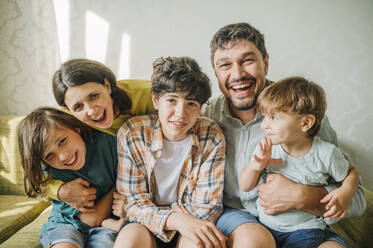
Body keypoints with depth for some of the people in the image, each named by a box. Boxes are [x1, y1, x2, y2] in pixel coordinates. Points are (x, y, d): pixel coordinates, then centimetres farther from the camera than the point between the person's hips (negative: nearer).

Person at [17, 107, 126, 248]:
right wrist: (116, 189, -11)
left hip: (108, 222, 1)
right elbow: (91, 219, -15)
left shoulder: (107, 141, -14)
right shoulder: (52, 173, -16)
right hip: (65, 225, 0)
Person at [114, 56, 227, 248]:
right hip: (145, 225, 1)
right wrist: (175, 220, -32)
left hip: (192, 220, 0)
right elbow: (134, 202, -13)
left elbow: (207, 206, -10)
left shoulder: (212, 137, -13)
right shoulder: (131, 133, -14)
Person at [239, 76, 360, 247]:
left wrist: (345, 192, -13)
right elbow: (245, 187, 1)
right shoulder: (265, 148, -5)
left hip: (305, 228, -2)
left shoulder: (326, 153, -11)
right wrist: (255, 167, -20)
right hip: (266, 224, 2)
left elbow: (350, 173, 9)